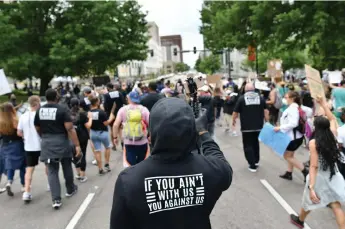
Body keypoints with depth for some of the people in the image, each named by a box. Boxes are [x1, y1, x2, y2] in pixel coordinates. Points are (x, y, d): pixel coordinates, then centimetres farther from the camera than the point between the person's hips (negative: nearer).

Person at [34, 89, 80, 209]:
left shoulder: (39, 111, 3)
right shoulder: (62, 109, -11)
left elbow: (37, 129, 13)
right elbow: (70, 129, -18)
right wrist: (77, 145, -16)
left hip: (46, 143, 3)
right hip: (61, 142, -3)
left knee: (52, 171, 5)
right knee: (67, 167, 18)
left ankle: (56, 199, -1)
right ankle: (70, 189, 36)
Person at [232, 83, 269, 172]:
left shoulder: (242, 98, -5)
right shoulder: (260, 98, 4)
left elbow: (235, 112, -3)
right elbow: (266, 111, 2)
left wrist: (233, 121, 13)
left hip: (246, 127, -4)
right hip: (258, 126, 4)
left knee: (248, 145, 4)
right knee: (255, 143, 23)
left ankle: (252, 165, -1)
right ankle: (256, 161, 33)